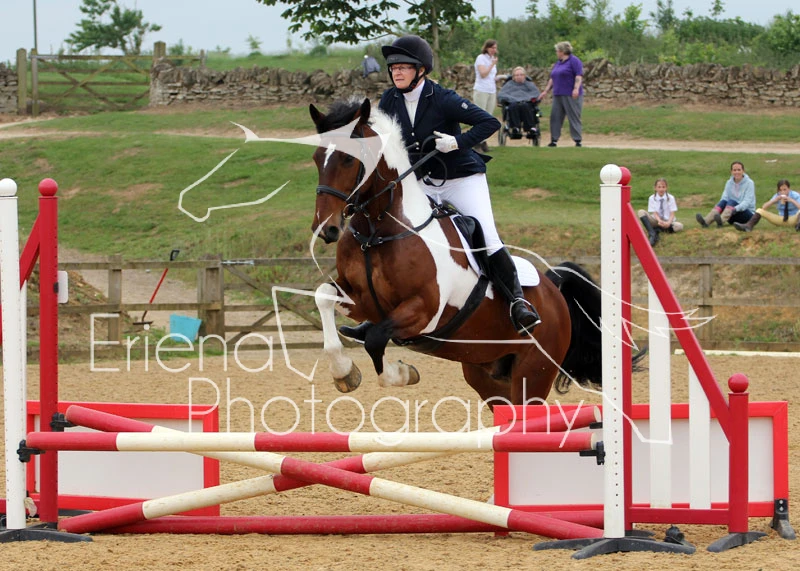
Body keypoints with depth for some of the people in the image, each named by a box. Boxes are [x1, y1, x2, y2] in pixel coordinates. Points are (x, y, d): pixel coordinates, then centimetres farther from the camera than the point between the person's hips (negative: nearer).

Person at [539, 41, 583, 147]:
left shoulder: (574, 61, -5)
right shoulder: (558, 63, 20)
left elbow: (579, 76, -13)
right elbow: (552, 79, 25)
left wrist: (576, 89, -24)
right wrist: (546, 91, 21)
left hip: (571, 95, -8)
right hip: (558, 95, 8)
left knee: (574, 118, -6)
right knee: (555, 117, 4)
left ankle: (578, 140, -3)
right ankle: (554, 140, 7)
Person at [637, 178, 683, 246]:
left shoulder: (670, 198, -4)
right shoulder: (652, 198, -3)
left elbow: (672, 214, -9)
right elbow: (655, 213, -10)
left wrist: (668, 223, -30)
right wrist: (660, 221, -31)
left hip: (668, 221, -1)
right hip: (656, 221, 1)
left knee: (679, 226, -33)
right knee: (641, 212, -26)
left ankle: (656, 230, -29)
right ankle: (652, 234, -44)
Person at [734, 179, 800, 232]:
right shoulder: (777, 196, 0)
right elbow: (764, 207, -8)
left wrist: (792, 201, -33)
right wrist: (774, 201, -22)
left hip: (793, 220, -4)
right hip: (781, 220, 4)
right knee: (760, 210, -11)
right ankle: (748, 226, -35)